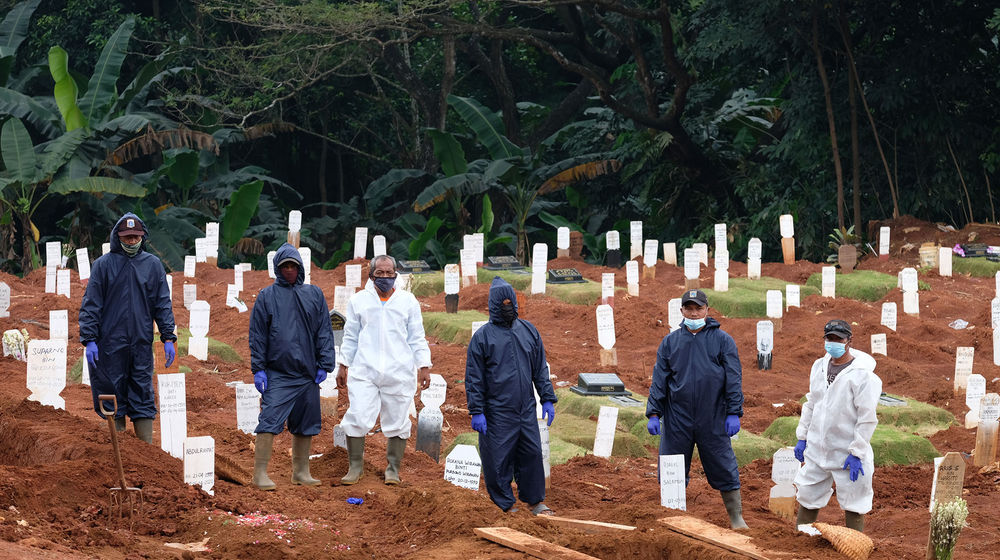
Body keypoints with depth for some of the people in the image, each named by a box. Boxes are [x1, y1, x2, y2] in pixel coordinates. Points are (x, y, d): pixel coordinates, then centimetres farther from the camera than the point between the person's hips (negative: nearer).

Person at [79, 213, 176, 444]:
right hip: (110, 345, -1)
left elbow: (163, 304, 11)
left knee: (143, 399, 1)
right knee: (113, 398, 3)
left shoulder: (153, 265, 8)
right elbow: (91, 305, 2)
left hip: (141, 345, 1)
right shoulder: (103, 265, 2)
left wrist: (168, 338, 4)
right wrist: (89, 340, -6)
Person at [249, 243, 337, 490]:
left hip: (307, 374, 4)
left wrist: (324, 365, 2)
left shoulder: (314, 294, 11)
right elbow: (257, 335, 2)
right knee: (269, 422, -12)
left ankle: (301, 472, 21)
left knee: (305, 426, 10)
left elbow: (324, 331, 10)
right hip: (277, 374, -4)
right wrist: (258, 369, -4)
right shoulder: (267, 296, 3)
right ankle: (260, 474, -11)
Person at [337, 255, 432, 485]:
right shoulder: (359, 300, 10)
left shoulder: (408, 301, 9)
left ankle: (393, 469, 13)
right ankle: (355, 466, 3)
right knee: (357, 417, -9)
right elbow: (351, 337, 16)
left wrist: (424, 366, 4)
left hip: (399, 372, 0)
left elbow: (417, 338, 11)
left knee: (397, 421, 2)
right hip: (364, 371, 0)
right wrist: (344, 366, 13)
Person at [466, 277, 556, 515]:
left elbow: (540, 369, 16)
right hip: (497, 413, -4)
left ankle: (535, 500, 21)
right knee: (498, 459, -1)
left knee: (532, 453, 7)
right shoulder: (483, 336, -3)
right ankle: (505, 505, 11)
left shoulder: (529, 331, 10)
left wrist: (548, 399, 11)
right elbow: (474, 378, -3)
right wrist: (476, 412, -8)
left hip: (527, 410, 4)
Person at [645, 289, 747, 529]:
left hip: (713, 418, -2)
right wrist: (654, 413, 1)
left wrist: (734, 413, -6)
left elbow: (733, 378, 1)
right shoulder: (670, 342, 10)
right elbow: (659, 380, 9)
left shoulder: (722, 340, 3)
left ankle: (736, 517, 11)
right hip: (677, 418, 2)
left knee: (724, 469, 1)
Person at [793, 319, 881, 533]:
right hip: (817, 450, 7)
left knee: (853, 506, 4)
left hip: (847, 453, -7)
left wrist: (856, 452, -18)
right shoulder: (819, 367, 7)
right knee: (807, 498, 14)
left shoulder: (862, 374, -16)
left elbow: (867, 418, -16)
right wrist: (802, 437, 15)